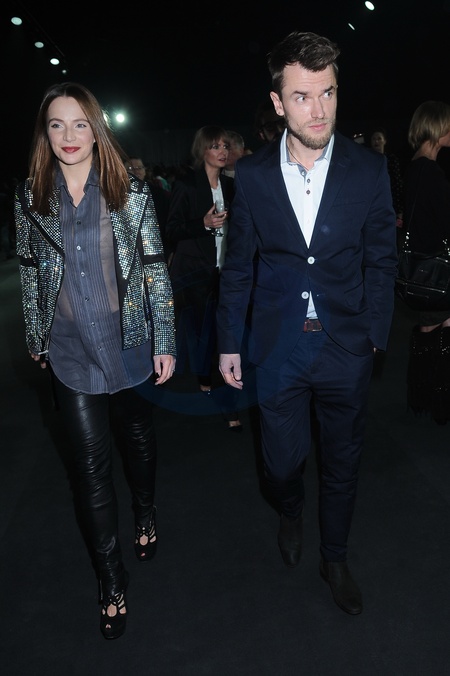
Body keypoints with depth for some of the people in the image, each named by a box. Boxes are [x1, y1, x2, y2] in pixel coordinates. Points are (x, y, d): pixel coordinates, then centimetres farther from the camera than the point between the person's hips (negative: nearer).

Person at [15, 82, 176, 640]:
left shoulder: (130, 192, -5)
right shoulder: (30, 197, 0)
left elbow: (155, 269, -4)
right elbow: (29, 273, 9)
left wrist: (164, 341, -6)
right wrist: (35, 337, 14)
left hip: (131, 342, 0)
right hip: (70, 351, 1)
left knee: (139, 436, 19)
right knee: (91, 462, 3)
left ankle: (146, 517, 49)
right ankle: (112, 583, 18)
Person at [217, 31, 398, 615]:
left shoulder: (369, 169, -6)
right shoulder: (252, 173, -4)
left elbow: (381, 260, 2)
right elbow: (239, 265, 2)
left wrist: (374, 336, -2)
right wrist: (228, 342, 4)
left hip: (346, 348, 0)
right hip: (278, 348, 0)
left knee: (342, 463, 15)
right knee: (282, 461, 11)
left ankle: (334, 557, 41)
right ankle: (291, 513, 49)